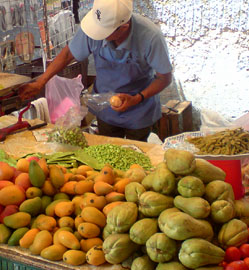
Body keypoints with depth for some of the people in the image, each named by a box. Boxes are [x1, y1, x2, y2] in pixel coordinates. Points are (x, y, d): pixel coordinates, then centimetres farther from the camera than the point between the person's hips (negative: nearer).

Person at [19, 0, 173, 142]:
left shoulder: (151, 37, -34)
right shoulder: (94, 24, -26)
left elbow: (165, 78, -19)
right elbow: (68, 54, -7)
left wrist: (136, 99, -31)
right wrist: (40, 83, -10)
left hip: (139, 111, -2)